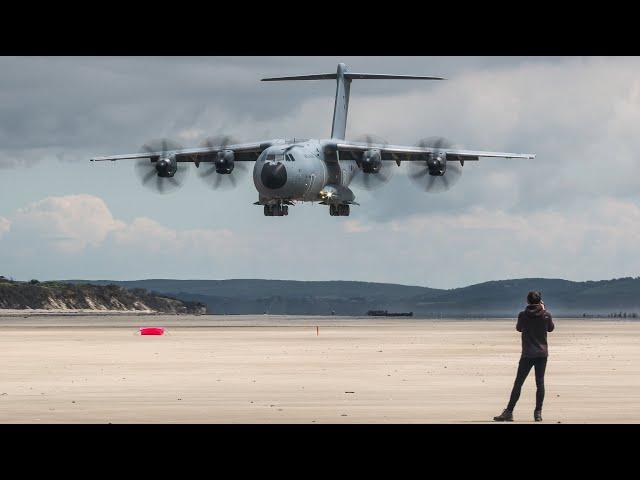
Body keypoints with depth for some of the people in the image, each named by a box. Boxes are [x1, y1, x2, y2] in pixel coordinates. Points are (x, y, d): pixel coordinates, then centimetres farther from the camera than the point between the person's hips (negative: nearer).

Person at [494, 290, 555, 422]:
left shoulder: (523, 315, -6)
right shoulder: (546, 315, -4)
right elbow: (551, 328, 15)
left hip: (527, 354, -1)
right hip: (542, 353, 1)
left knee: (518, 383, 1)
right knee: (540, 383, 5)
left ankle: (509, 412, -1)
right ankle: (538, 413, 1)